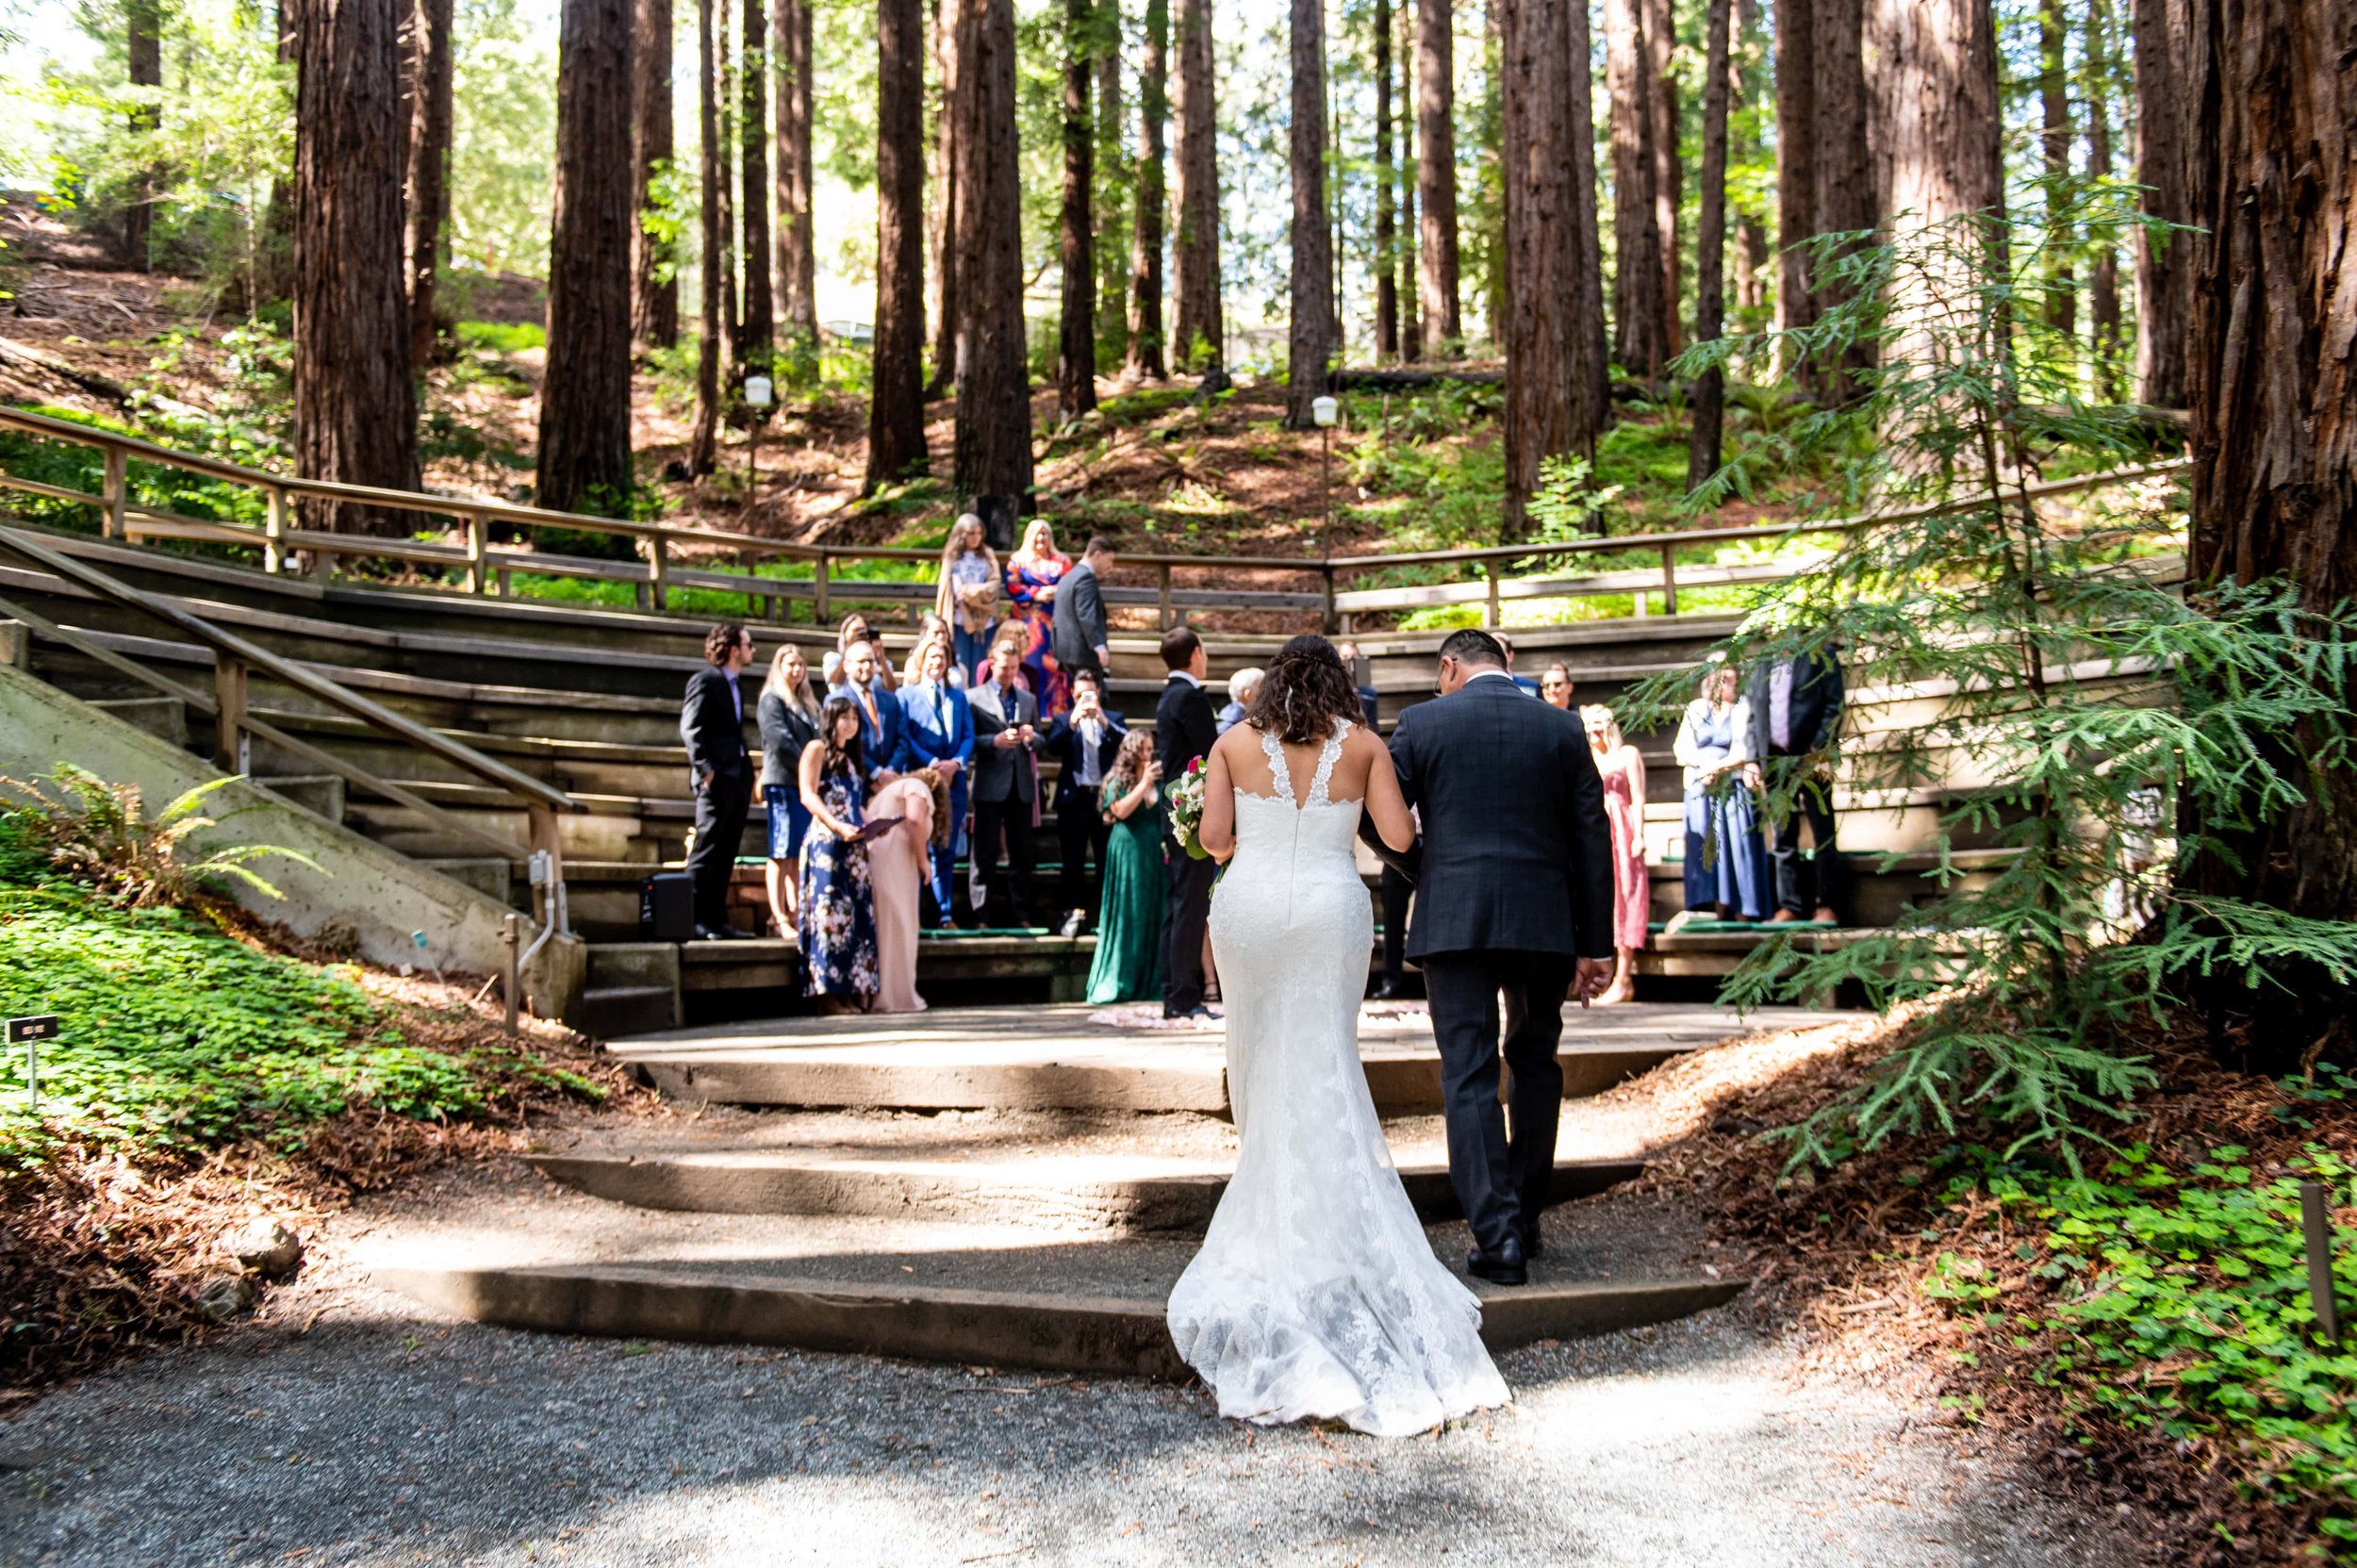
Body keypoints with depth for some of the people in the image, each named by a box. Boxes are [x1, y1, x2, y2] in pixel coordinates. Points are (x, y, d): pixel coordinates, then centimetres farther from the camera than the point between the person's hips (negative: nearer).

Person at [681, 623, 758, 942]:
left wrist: (748, 772, 13)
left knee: (726, 856, 9)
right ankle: (694, 919, -5)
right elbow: (690, 727, -14)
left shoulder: (735, 685, 19)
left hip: (738, 779, 9)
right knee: (705, 853, -7)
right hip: (718, 780, -9)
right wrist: (706, 769, -20)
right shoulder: (705, 680, -7)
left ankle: (716, 919, 13)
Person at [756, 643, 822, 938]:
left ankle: (795, 913, 12)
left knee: (801, 855, 8)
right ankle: (780, 918, -7)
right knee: (782, 854, -7)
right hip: (783, 782, -7)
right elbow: (781, 739, -13)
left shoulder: (808, 703, 20)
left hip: (807, 784, 8)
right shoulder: (772, 700, -3)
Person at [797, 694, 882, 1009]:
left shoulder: (852, 758, 24)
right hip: (826, 841, -7)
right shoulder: (817, 749, 2)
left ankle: (853, 989, 2)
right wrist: (837, 826, -20)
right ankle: (829, 992, -10)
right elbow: (808, 796, -9)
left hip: (853, 844, 7)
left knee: (859, 912, 1)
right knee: (830, 909, -10)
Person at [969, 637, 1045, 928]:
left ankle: (1020, 914, 12)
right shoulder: (974, 697, 1)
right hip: (990, 786, -4)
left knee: (1022, 855, 6)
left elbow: (1039, 743, 14)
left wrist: (1031, 737, -8)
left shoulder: (1028, 700, 16)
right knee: (985, 855, 1)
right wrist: (995, 741, -20)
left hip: (1021, 786, 4)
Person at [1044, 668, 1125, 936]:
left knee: (1107, 860, 2)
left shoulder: (1113, 720, 10)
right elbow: (1051, 747, -9)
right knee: (1073, 862, 1)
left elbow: (1127, 742, -8)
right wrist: (1072, 721, -22)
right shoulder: (1064, 721, 9)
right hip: (1074, 799, 0)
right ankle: (1074, 913, 6)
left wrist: (1103, 720, -20)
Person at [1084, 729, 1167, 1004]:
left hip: (1155, 852, 4)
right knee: (1127, 916, -3)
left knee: (1153, 916, 3)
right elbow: (1121, 810, -14)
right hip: (1128, 851, -4)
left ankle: (1150, 983, 8)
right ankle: (1117, 983, 3)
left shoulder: (1160, 781, 14)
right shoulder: (1118, 780, 2)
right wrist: (1144, 783, -15)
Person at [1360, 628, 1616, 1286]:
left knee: (1469, 1074, 1)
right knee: (1535, 1061, 18)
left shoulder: (1420, 723, 0)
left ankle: (1498, 1236, -4)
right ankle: (1527, 1217, 24)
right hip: (1544, 922, 2)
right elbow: (1593, 840, 3)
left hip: (1453, 919, -2)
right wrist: (1595, 946, 6)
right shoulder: (1562, 727, 6)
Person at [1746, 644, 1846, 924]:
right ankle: (1789, 906, 6)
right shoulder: (1762, 665, 17)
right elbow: (1754, 717, 15)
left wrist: (1821, 750, -15)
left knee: (1823, 835, -2)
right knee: (1783, 838, 4)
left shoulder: (1822, 655, 4)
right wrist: (1753, 761, 5)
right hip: (1774, 760, 4)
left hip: (1810, 756, -4)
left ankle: (1827, 904, 0)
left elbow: (1834, 705, -4)